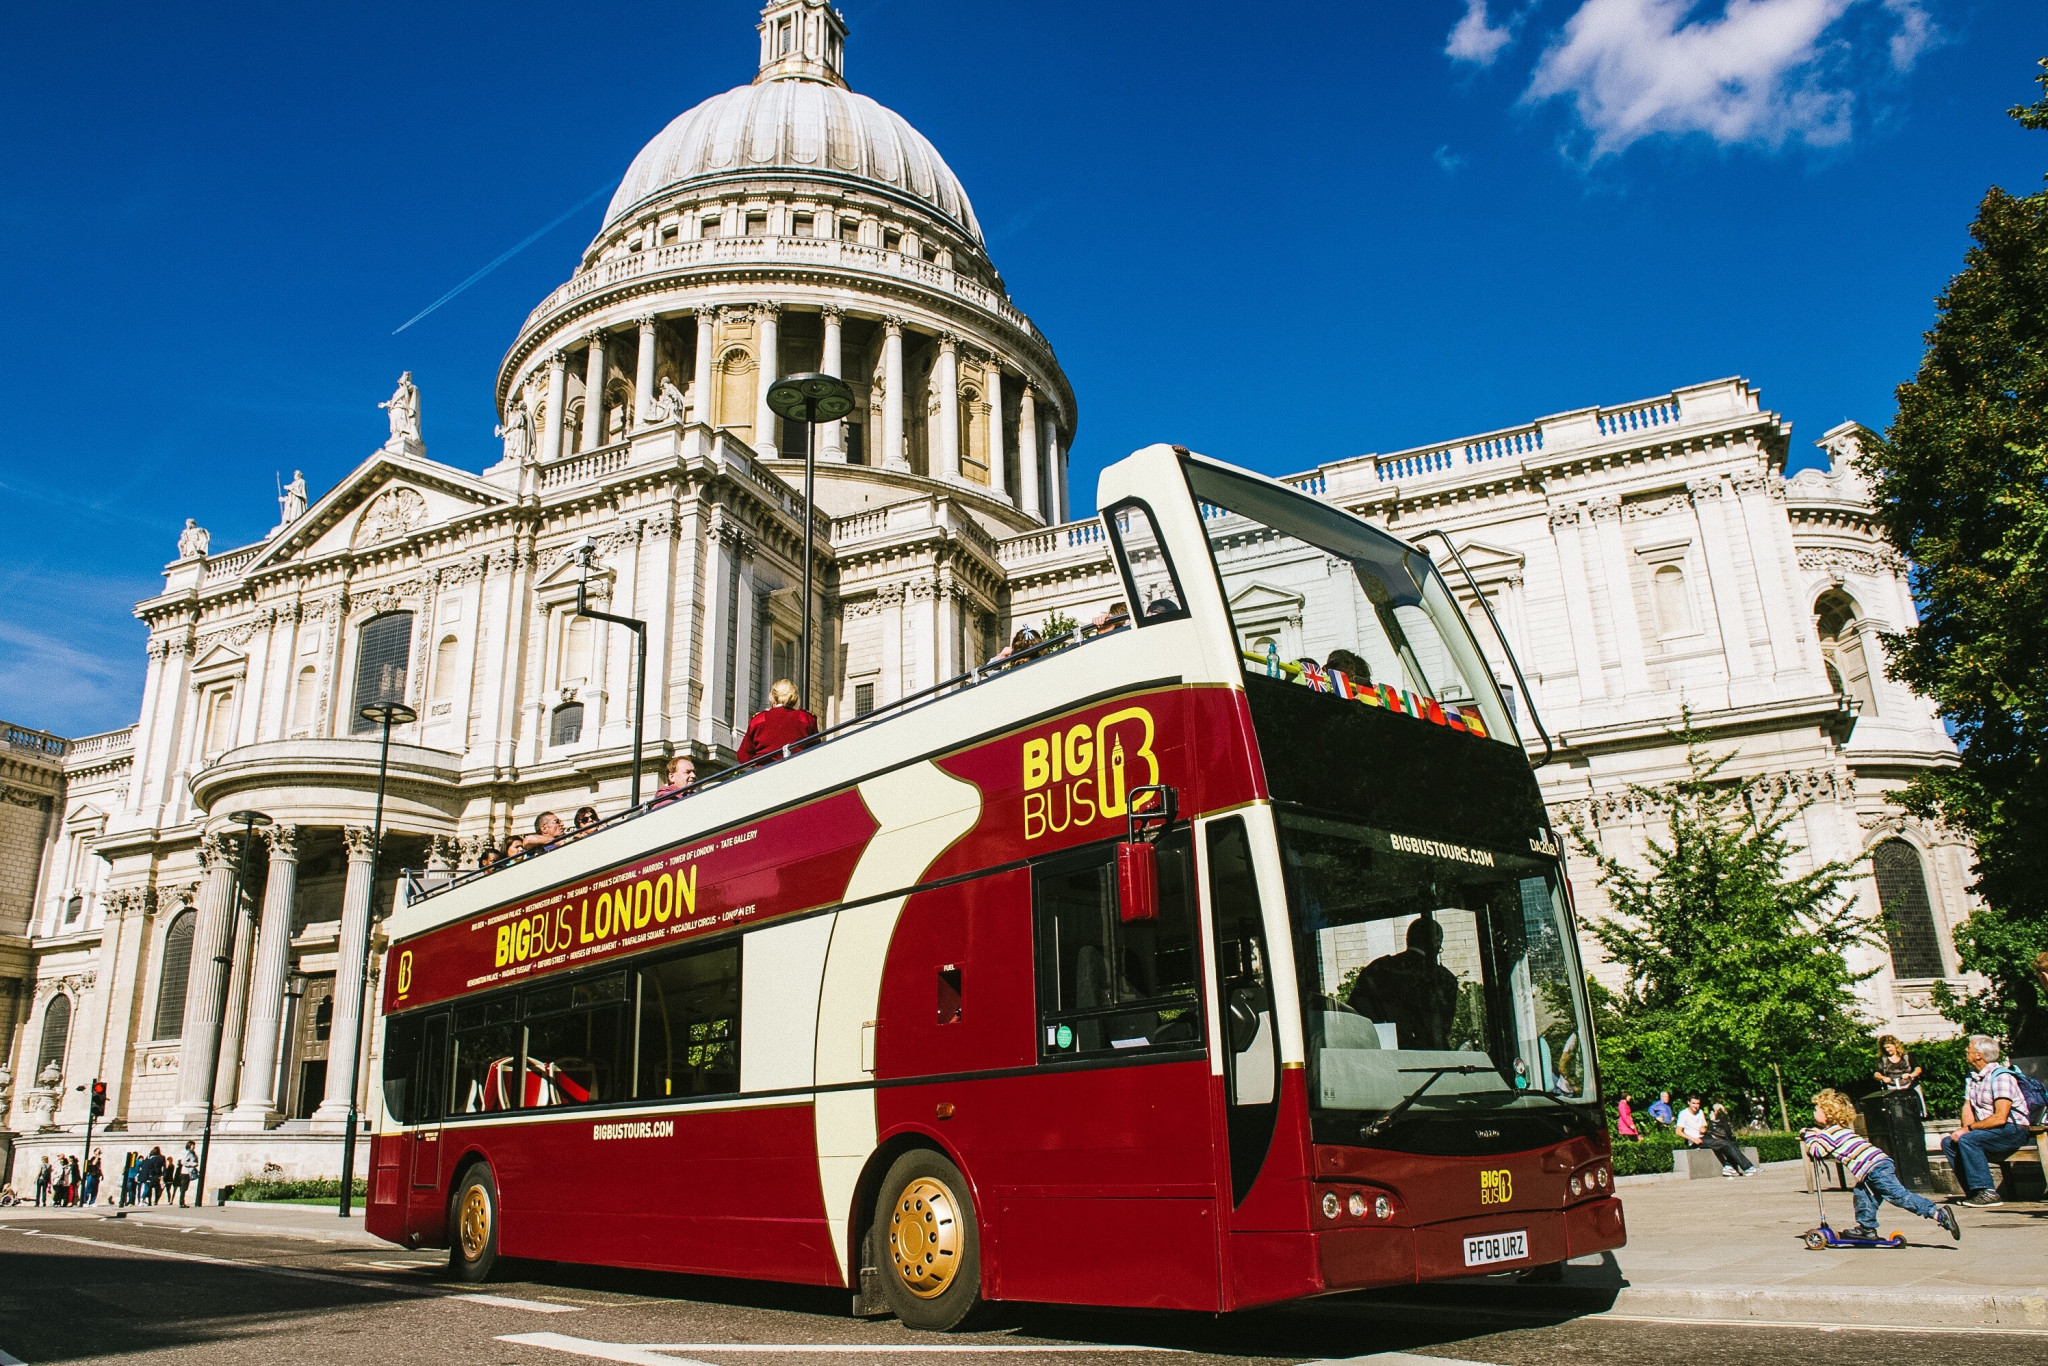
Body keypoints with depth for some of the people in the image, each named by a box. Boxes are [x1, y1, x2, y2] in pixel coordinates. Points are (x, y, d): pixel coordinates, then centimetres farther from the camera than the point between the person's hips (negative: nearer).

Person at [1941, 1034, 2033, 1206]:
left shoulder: (2001, 1076, -17)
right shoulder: (1973, 1076, 11)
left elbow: (2000, 1118, -24)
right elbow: (1967, 1107, 9)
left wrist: (1968, 1129, -20)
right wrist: (1965, 1129, -11)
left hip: (2013, 1131, -9)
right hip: (1990, 1132, 9)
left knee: (1967, 1140, -29)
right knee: (1948, 1143, -4)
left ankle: (1987, 1192, -26)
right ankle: (1974, 1191, -4)